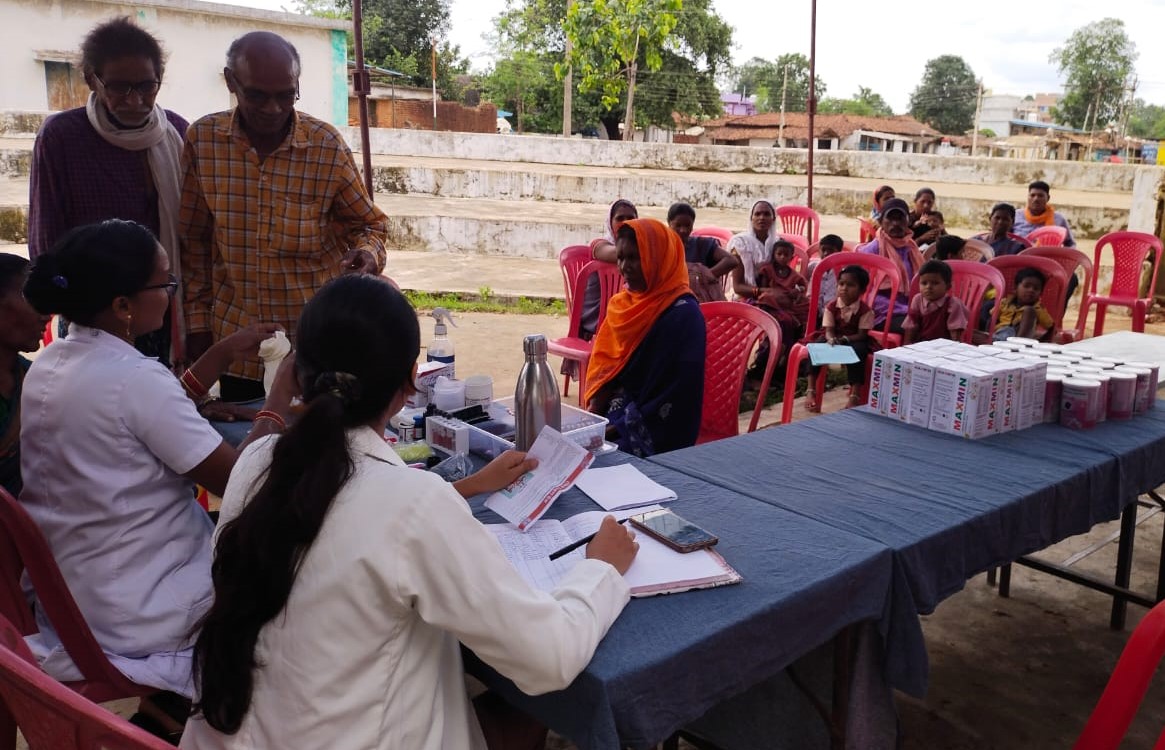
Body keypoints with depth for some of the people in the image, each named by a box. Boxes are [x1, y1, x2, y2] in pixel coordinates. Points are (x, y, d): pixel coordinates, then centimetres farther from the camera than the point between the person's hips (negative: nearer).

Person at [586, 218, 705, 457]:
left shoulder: (683, 315, -13)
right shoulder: (623, 305, 9)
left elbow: (677, 396, -16)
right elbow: (603, 368, 12)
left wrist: (615, 429, -16)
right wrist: (593, 413, -6)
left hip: (651, 438, -6)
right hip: (611, 418, 6)